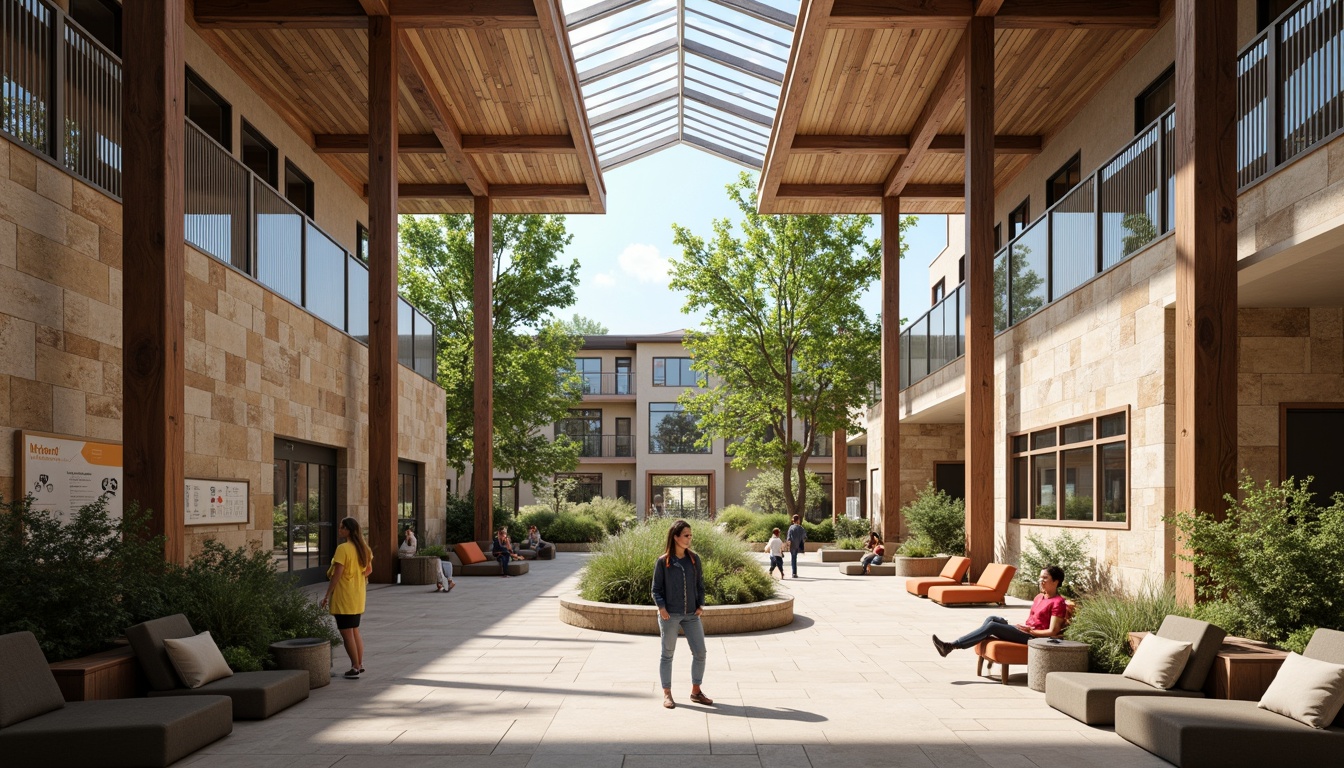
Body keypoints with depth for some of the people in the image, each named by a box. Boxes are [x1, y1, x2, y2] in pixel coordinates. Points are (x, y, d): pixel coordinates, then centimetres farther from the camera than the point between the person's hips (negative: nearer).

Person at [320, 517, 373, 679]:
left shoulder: (343, 549, -18)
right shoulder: (363, 548, 6)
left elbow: (337, 575, -19)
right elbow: (369, 570, 15)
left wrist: (327, 595, -13)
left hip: (344, 597, -8)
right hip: (358, 597, 8)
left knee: (346, 634, 1)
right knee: (355, 632, 19)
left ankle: (355, 668, 5)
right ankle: (360, 665, 23)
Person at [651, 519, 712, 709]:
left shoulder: (694, 559, 5)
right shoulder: (663, 561, -5)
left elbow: (700, 585, 11)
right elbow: (656, 588, -1)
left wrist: (701, 605, -2)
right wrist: (661, 607, -15)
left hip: (691, 615, 4)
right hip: (669, 615, -3)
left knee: (700, 652, 3)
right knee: (667, 654, 5)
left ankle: (696, 691, 18)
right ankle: (667, 694, 16)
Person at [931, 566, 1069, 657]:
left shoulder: (1058, 602, -8)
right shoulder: (1039, 597, 20)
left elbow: (1053, 632, -15)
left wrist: (1030, 631, -17)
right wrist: (1020, 626, 8)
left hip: (1034, 637, -9)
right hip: (1025, 631, 9)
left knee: (992, 626, -22)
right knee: (993, 619, -10)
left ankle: (951, 646, -27)